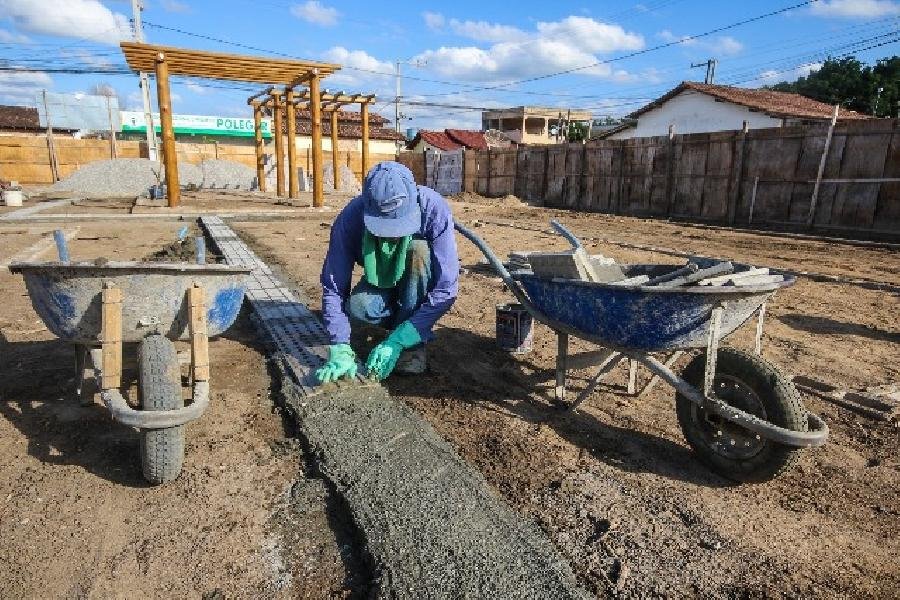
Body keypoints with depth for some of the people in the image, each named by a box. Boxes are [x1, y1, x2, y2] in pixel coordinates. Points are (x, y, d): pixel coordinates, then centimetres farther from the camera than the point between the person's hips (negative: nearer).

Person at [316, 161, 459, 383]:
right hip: (381, 281, 2)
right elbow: (333, 287, -25)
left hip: (420, 285, -1)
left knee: (419, 249, -33)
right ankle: (403, 320, 3)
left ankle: (413, 344, -20)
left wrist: (396, 342, -38)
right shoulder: (351, 217, -28)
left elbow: (446, 289, -34)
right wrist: (340, 351, -37)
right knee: (358, 306, -30)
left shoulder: (433, 209, -34)